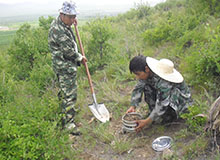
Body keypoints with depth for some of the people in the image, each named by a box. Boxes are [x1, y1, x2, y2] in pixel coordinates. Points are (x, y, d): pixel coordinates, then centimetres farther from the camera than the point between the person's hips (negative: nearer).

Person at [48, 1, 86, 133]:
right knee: (70, 95, -6)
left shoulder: (62, 24, 7)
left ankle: (65, 110, 43)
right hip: (65, 67, -10)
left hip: (68, 65, 10)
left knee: (65, 91, 24)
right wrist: (80, 58, -6)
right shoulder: (58, 30, -24)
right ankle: (68, 123, 2)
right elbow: (69, 51, -22)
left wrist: (73, 20, 16)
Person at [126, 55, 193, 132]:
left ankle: (173, 115, -1)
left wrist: (147, 122, -32)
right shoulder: (147, 73, -17)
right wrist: (133, 106, -17)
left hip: (181, 98, -7)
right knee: (146, 86, -15)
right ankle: (153, 111, -1)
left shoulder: (163, 82, -39)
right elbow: (139, 88, -7)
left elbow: (162, 105, -36)